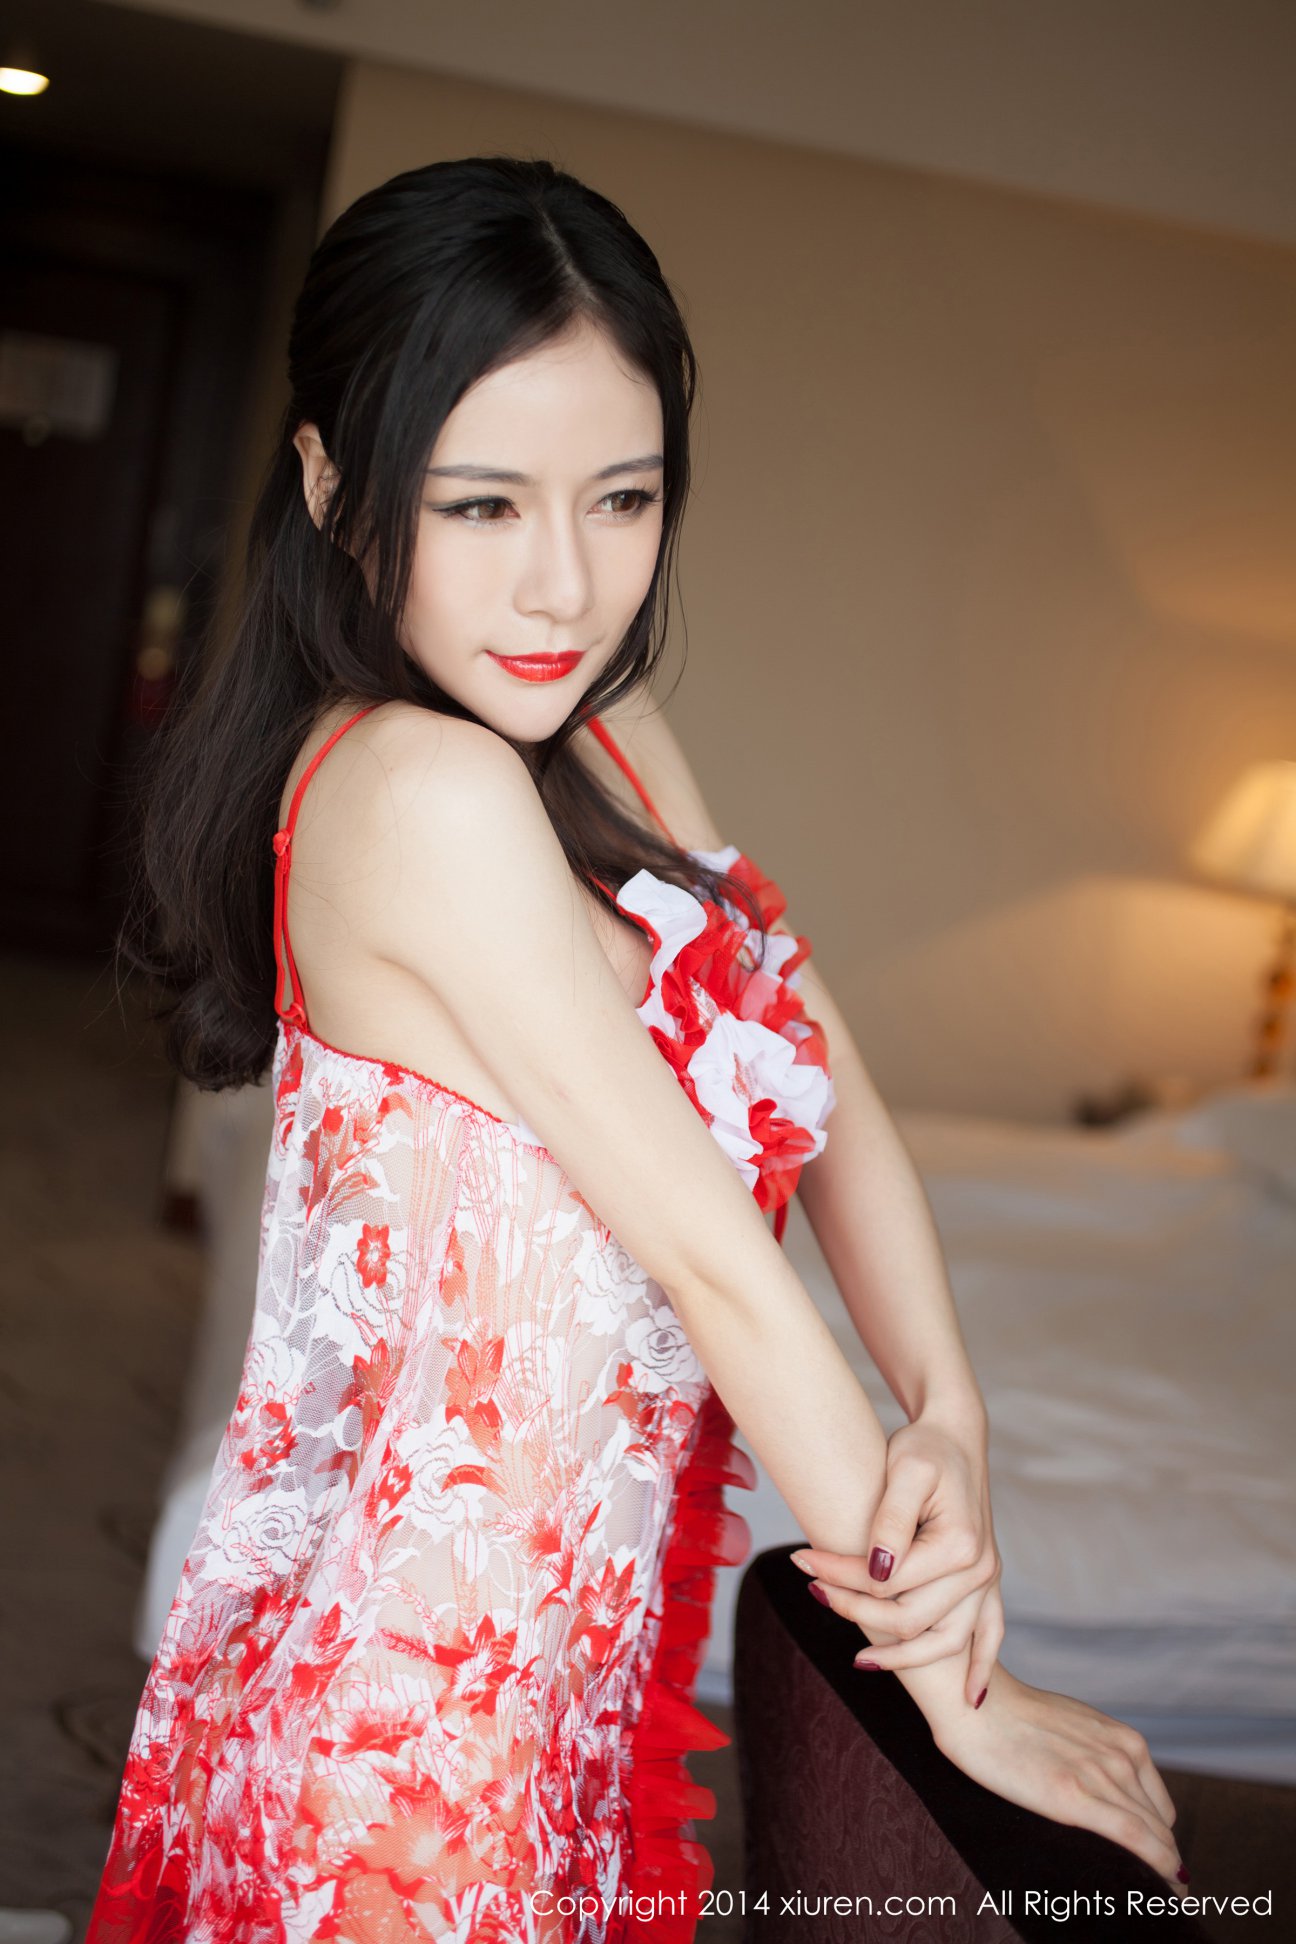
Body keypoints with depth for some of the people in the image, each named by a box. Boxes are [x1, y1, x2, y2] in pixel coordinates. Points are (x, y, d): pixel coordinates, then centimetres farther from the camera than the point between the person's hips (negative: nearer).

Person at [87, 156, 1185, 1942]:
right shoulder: (422, 793, -27)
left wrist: (948, 1417, -18)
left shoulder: (608, 737, 0)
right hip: (437, 1667, -8)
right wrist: (958, 1683, -17)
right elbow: (715, 1258, -24)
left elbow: (829, 1091, -2)